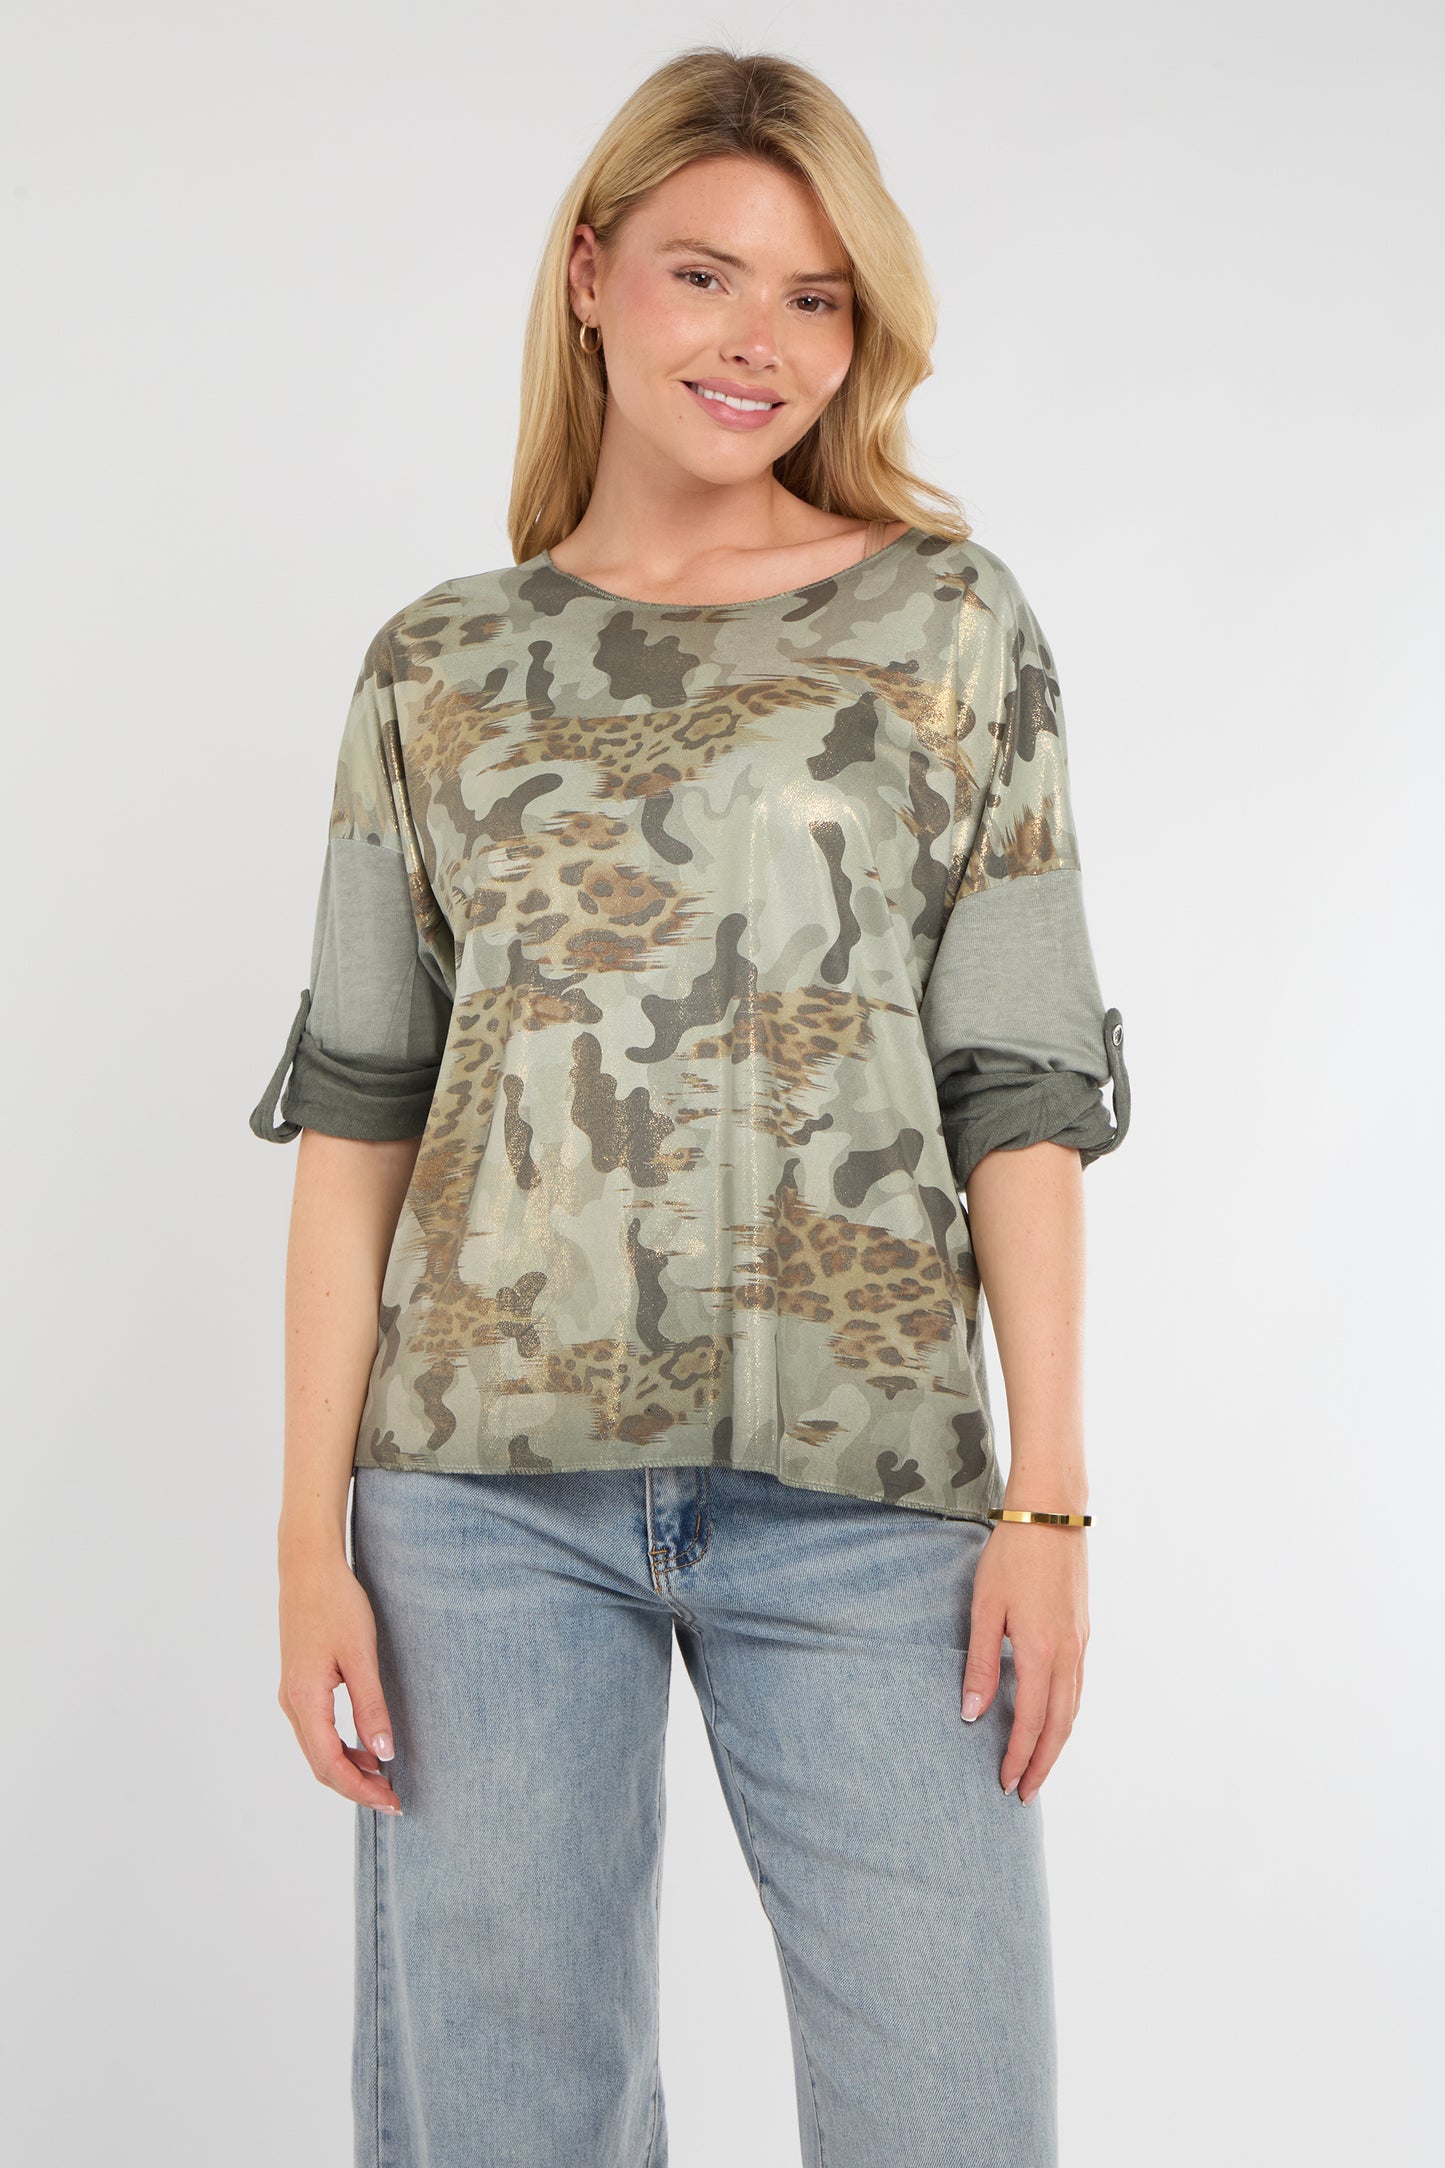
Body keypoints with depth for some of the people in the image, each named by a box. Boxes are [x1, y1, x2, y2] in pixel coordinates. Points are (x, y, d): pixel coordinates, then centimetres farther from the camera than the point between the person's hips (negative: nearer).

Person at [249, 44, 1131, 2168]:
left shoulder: (947, 620, 6)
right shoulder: (441, 667, 9)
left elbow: (1018, 1086, 2)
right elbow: (357, 1113, 7)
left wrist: (1049, 1498, -4)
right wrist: (311, 1532, 1)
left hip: (863, 1493, -1)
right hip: (487, 1489, 1)